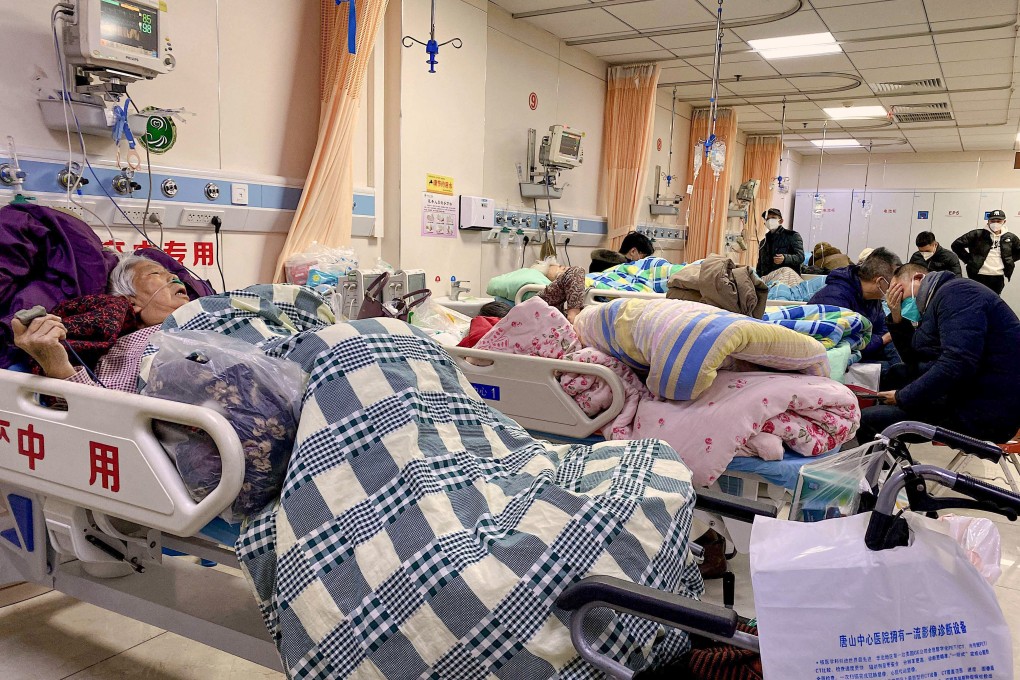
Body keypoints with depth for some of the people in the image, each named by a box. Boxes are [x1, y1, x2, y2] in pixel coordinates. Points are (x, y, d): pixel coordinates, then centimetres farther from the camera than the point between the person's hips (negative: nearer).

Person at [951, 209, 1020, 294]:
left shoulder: (1010, 238, 8)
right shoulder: (977, 234, -5)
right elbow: (957, 245, -5)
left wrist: (1009, 260, 9)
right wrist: (968, 259, -5)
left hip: (998, 278, 4)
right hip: (979, 276, -4)